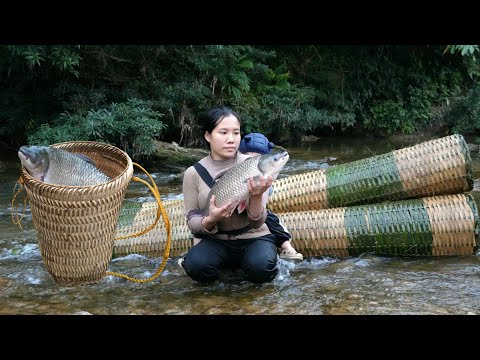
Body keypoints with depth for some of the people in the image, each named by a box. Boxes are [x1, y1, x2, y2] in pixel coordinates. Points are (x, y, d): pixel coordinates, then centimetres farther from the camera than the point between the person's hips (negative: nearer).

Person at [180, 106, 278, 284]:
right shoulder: (193, 173, -6)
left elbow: (256, 223, -12)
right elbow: (192, 224, -4)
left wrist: (257, 197, -34)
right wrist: (211, 219, -26)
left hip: (254, 237, 0)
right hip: (217, 241, 1)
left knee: (261, 267, -32)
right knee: (197, 265, -31)